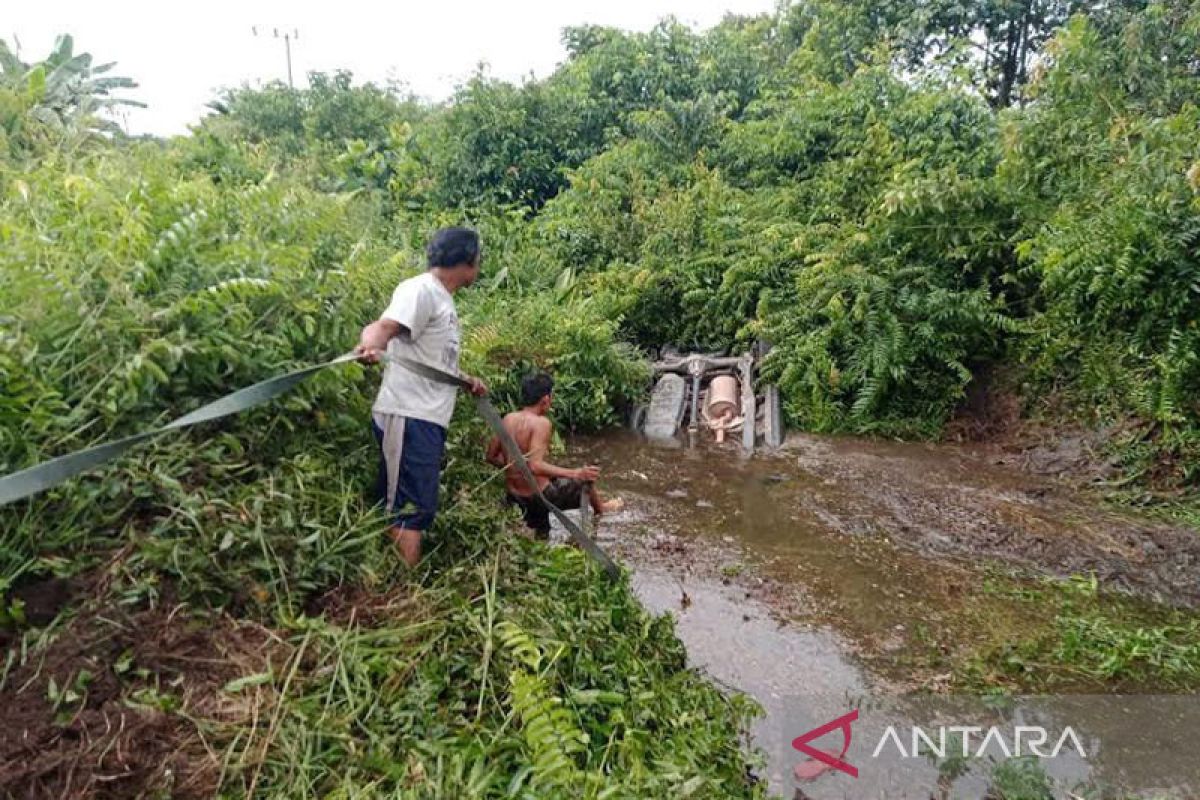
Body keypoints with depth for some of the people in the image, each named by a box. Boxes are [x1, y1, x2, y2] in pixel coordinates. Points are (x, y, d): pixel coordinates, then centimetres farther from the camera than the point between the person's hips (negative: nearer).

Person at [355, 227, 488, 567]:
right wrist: (370, 345, -47)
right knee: (411, 510, -10)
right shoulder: (421, 290, -9)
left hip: (426, 418, 10)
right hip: (408, 418, -10)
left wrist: (466, 380, 32)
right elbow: (383, 326, -27)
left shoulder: (442, 298, 21)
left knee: (416, 507, 14)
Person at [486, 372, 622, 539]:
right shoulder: (541, 422, -21)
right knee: (585, 477, 22)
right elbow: (535, 466, -30)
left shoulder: (508, 419, -1)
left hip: (515, 497, 5)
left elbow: (491, 457, 5)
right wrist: (576, 474, -28)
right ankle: (600, 507, 48)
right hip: (539, 496, -5)